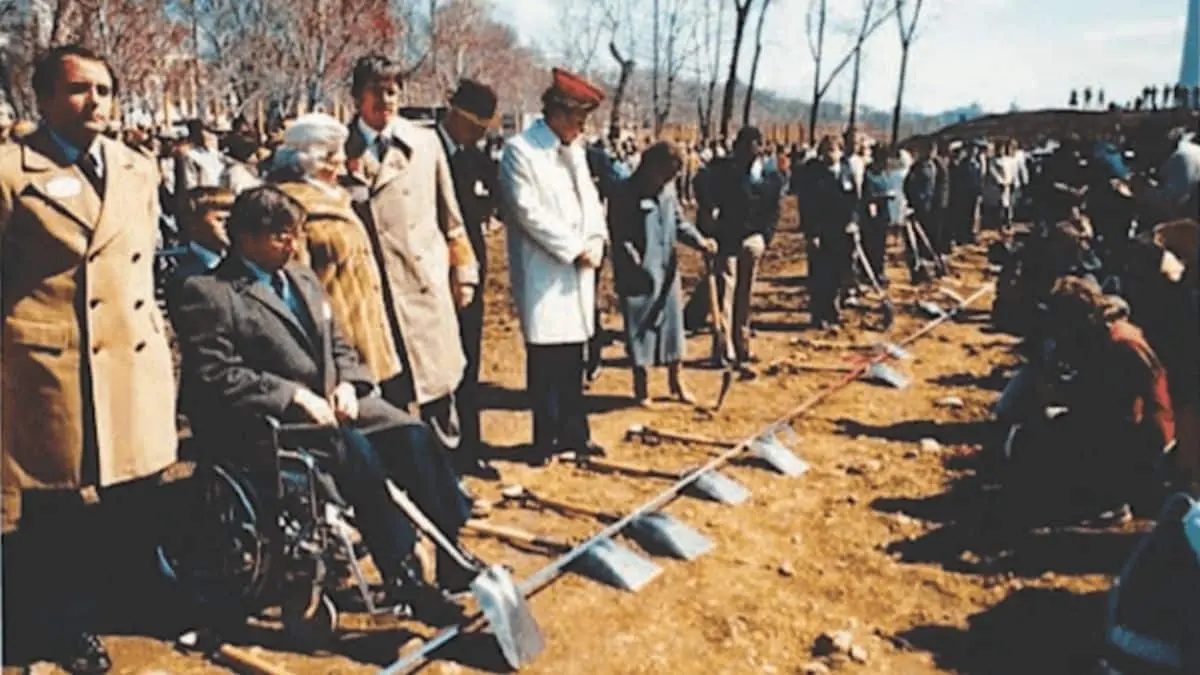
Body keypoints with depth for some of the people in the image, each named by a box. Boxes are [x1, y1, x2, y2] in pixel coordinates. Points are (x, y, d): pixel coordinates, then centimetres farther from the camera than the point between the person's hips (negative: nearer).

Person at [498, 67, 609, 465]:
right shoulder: (520, 150, -8)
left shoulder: (574, 149, 15)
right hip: (542, 271, -6)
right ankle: (546, 438, 9)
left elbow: (589, 197, 15)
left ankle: (574, 432, 21)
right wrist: (575, 249, -13)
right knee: (545, 356, -2)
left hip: (578, 268, 7)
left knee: (573, 354, 11)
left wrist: (596, 239, -4)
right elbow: (529, 211, -14)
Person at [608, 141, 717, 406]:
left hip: (667, 271, 6)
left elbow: (679, 223, 13)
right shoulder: (623, 194, -12)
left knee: (672, 324, 12)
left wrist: (700, 241, -4)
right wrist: (637, 265, -19)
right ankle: (641, 387, 19)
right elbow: (620, 238, -13)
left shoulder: (668, 191, 7)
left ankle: (676, 381, 28)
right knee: (639, 329, 4)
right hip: (637, 275, -6)